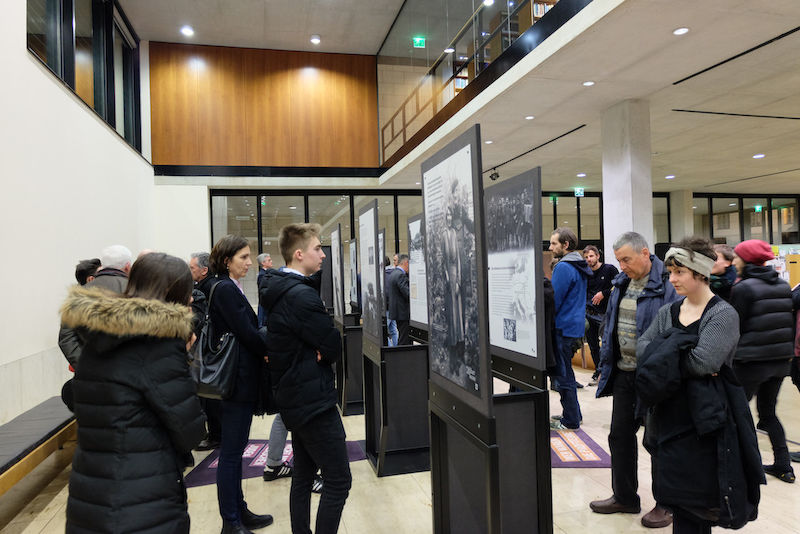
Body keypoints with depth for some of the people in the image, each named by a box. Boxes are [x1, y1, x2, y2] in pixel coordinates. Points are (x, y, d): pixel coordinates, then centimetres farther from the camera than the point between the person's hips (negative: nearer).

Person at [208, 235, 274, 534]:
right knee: (231, 451, 1)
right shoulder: (225, 289, -15)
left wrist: (264, 353, 2)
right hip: (239, 378, -10)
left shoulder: (230, 289, 13)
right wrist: (271, 354, -5)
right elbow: (246, 332, -18)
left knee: (234, 449, 16)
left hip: (239, 377, 10)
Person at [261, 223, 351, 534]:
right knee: (339, 481, -1)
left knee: (303, 477, 19)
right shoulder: (302, 295, -22)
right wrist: (323, 349, 1)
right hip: (314, 400, -10)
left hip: (294, 397, 10)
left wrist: (317, 348, -6)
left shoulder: (279, 291, 9)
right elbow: (334, 348, -19)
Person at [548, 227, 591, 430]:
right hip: (575, 326, 10)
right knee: (566, 373, 19)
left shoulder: (563, 267, -17)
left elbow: (554, 301, -18)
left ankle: (571, 421, 9)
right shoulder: (581, 267, 13)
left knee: (563, 375, 0)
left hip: (563, 328, -10)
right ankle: (574, 415, 28)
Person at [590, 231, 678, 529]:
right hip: (624, 373, 8)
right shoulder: (621, 283, 8)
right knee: (620, 435, 15)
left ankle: (666, 504, 27)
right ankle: (624, 497, 32)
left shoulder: (666, 285, -15)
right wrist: (606, 364, 13)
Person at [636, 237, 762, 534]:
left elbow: (703, 361, -23)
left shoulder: (723, 315, -9)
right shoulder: (667, 312, 9)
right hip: (669, 417, 5)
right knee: (679, 498, 13)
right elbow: (641, 348, -2)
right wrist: (677, 354, -16)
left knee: (699, 502, 3)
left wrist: (664, 356, -10)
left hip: (703, 421, -5)